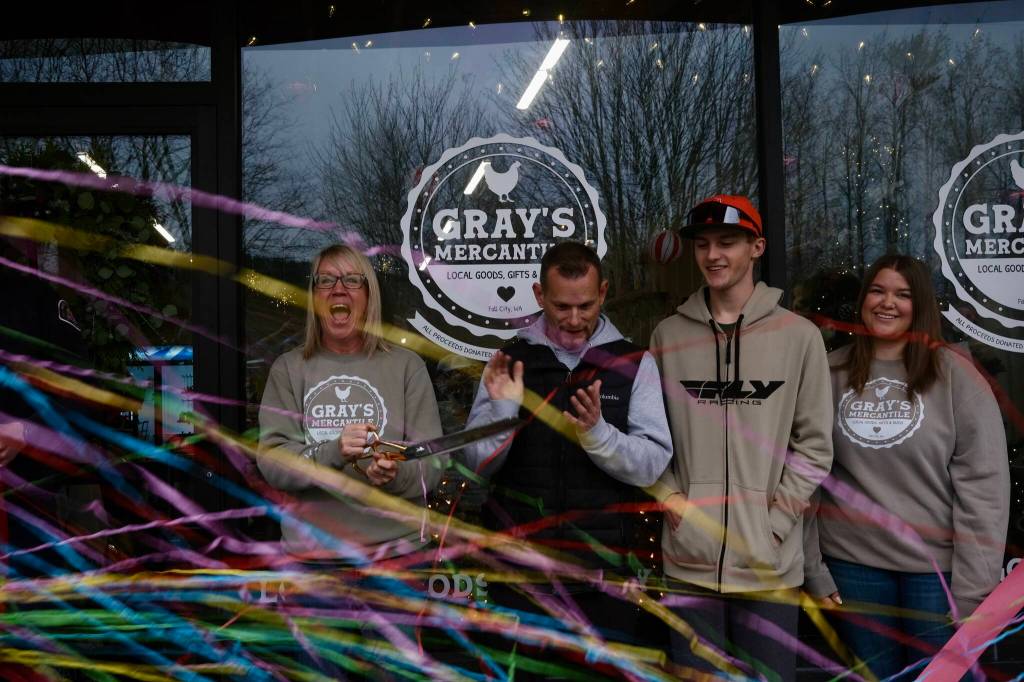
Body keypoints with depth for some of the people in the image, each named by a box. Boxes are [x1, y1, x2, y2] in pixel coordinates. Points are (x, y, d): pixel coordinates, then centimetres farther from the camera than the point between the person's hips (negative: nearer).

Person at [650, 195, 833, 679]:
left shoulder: (799, 335, 0)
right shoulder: (668, 335, 4)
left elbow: (814, 443, 0)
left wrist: (777, 517, -8)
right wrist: (670, 499, -3)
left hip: (769, 563, -1)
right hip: (688, 561, 2)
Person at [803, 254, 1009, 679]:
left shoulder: (955, 374, -5)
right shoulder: (830, 373, 1)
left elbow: (984, 484, -7)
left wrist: (972, 589, -10)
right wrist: (813, 570, 0)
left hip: (937, 568, -2)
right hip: (853, 565, 2)